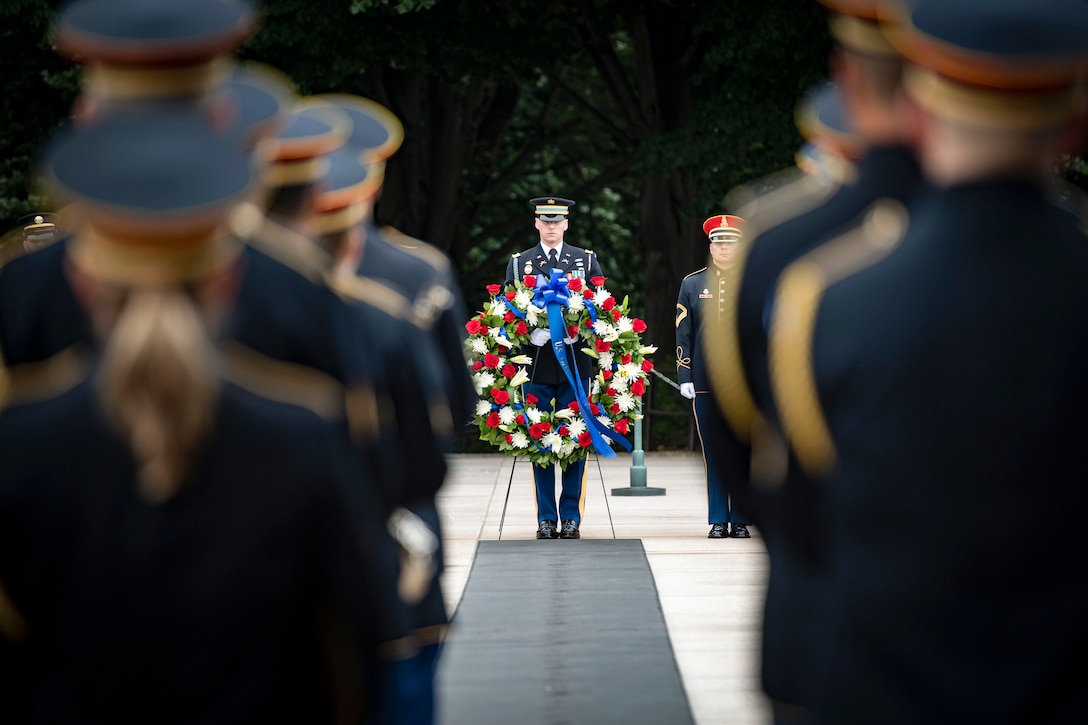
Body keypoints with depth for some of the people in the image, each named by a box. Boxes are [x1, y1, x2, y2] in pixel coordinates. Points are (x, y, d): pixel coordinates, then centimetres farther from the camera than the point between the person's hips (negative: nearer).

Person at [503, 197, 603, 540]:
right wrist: (531, 332, -14)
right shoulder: (519, 263, 10)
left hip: (575, 364, 0)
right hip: (536, 362, 0)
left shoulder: (587, 260, 11)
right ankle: (546, 518, 5)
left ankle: (571, 516, 5)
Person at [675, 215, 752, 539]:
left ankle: (740, 521, 7)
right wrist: (685, 377, 1)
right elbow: (683, 334, 8)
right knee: (713, 453, 2)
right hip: (705, 384, 1)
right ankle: (719, 521, 7)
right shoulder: (692, 284, 10)